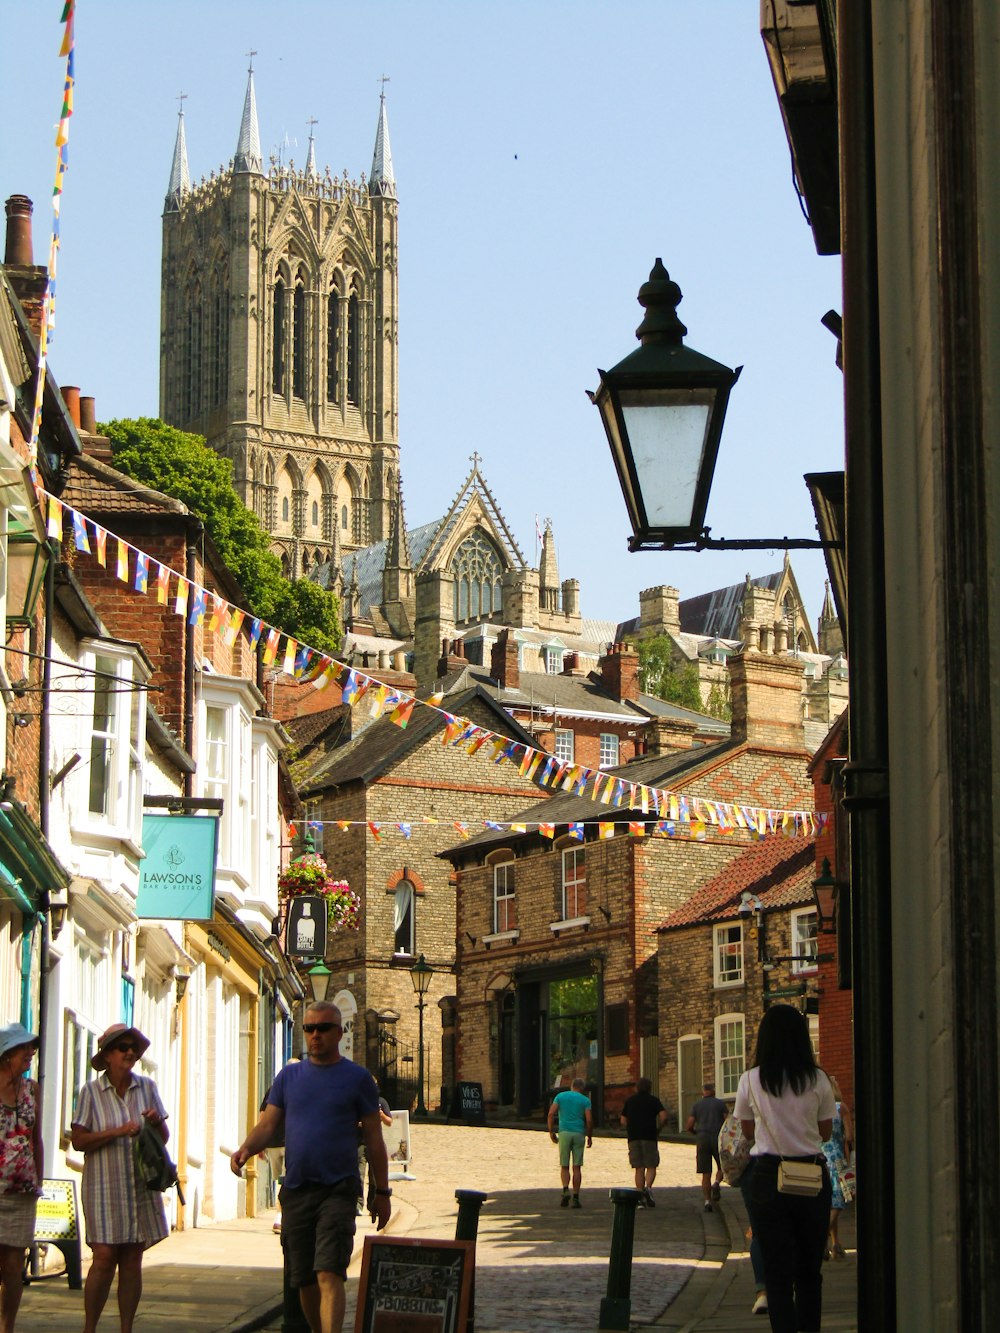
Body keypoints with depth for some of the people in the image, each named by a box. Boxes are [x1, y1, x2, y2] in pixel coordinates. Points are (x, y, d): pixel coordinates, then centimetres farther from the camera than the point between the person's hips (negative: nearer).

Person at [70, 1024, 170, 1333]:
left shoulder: (147, 1087, 8)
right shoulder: (91, 1092, -1)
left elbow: (163, 1138, 13)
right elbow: (78, 1140, -8)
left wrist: (156, 1122, -8)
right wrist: (117, 1131, -16)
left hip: (141, 1184, 3)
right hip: (105, 1186, -3)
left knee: (133, 1259, 3)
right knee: (104, 1257, -10)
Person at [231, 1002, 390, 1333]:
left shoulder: (357, 1078, 4)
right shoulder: (289, 1077, 13)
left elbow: (373, 1138, 6)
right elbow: (268, 1125, 9)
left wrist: (382, 1192, 5)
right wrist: (246, 1148, -13)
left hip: (337, 1190, -4)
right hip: (296, 1191, 4)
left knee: (329, 1275, -17)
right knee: (304, 1280, 9)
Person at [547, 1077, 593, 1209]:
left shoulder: (560, 1096, 7)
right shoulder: (585, 1100, 4)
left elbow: (551, 1113, -3)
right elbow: (589, 1120, -4)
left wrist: (551, 1131, 3)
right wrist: (590, 1137, 8)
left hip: (564, 1132, 0)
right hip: (579, 1133, 0)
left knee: (564, 1166, 6)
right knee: (577, 1167, 5)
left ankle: (565, 1190, -18)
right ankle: (576, 1197, 2)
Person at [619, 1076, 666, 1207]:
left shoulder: (630, 1101, 13)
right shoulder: (654, 1100, 3)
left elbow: (623, 1120, 10)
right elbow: (663, 1116, -9)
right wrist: (659, 1128, 6)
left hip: (633, 1137, 3)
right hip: (649, 1137, -3)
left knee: (639, 1168, 6)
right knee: (651, 1166, 4)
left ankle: (640, 1198, 2)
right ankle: (648, 1188, -22)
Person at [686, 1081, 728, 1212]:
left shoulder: (697, 1105, 9)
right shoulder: (720, 1103, 4)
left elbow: (689, 1126, 3)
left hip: (702, 1140, 2)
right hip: (718, 1139, -2)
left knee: (706, 1174, 4)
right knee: (722, 1167, 16)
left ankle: (707, 1201, -5)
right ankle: (716, 1184, -13)